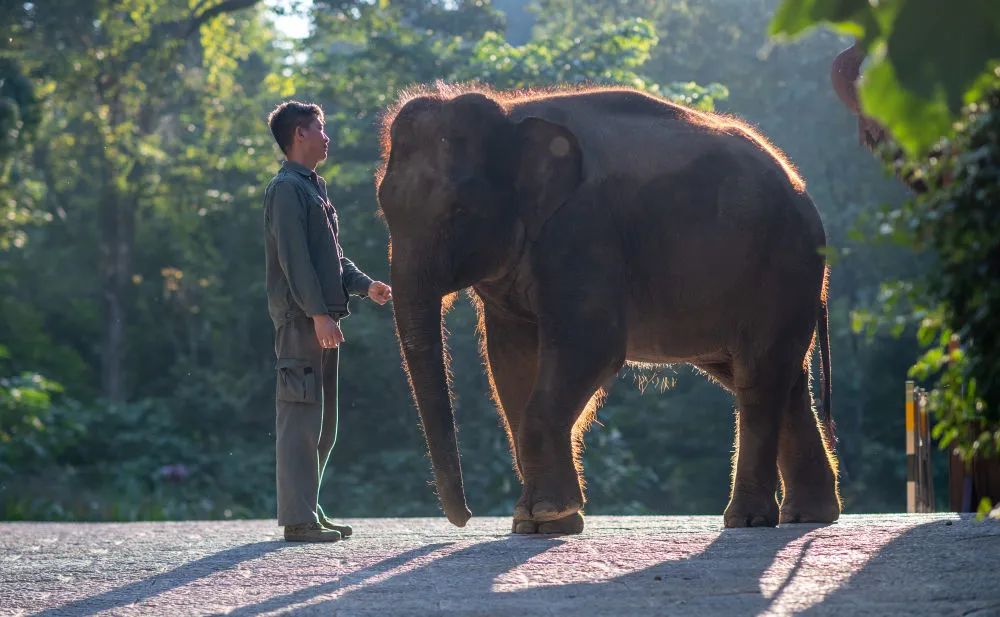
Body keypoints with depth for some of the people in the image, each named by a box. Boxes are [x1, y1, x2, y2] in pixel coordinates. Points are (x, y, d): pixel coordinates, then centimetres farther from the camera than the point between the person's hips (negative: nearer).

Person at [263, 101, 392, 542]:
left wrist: (365, 285, 10)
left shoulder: (313, 189, 23)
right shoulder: (287, 188, -8)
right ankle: (298, 519, -11)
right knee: (301, 418, -11)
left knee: (322, 423, 12)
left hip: (320, 319, 10)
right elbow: (294, 258, -17)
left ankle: (309, 511, 17)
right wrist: (318, 314, -22)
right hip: (300, 319, -10)